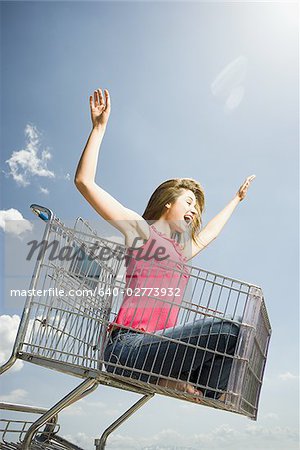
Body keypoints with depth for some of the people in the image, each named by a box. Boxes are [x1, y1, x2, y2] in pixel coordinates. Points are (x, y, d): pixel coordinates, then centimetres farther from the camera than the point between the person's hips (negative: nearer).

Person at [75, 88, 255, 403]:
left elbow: (211, 231, 48)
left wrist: (237, 199, 57)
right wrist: (99, 127, 1)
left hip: (158, 346, 8)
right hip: (127, 345, -8)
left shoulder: (181, 249, 26)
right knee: (225, 331, -22)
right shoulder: (139, 228, 7)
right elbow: (84, 181, 2)